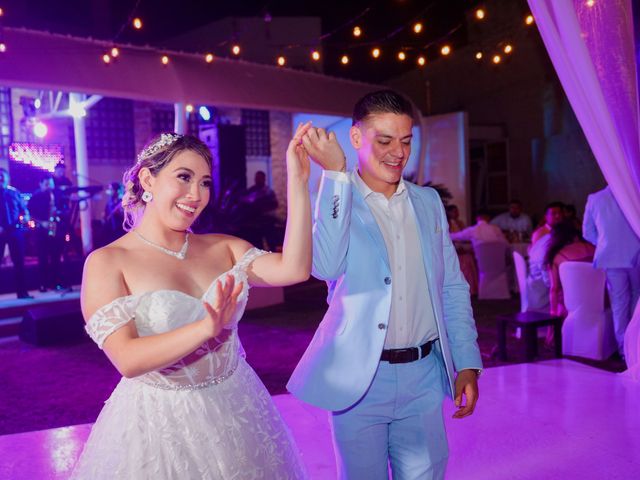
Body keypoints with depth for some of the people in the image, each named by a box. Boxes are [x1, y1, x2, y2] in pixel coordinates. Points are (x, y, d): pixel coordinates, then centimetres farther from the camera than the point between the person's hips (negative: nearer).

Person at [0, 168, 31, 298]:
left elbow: (23, 208, 15)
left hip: (15, 230, 2)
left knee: (19, 262, 4)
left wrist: (26, 216, -8)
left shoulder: (15, 192, 12)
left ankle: (22, 292, 10)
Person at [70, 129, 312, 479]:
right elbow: (127, 359, -21)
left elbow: (293, 269, -15)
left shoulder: (222, 248, -1)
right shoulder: (107, 262, -11)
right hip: (158, 423, -4)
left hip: (237, 412, 4)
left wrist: (297, 183, -17)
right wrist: (207, 327, -34)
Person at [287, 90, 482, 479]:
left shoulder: (428, 201, 8)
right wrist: (335, 174, -21)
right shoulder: (334, 199, -5)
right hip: (358, 378, -3)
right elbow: (325, 266, -24)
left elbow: (452, 288, 9)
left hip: (424, 377, 4)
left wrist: (468, 363, 3)